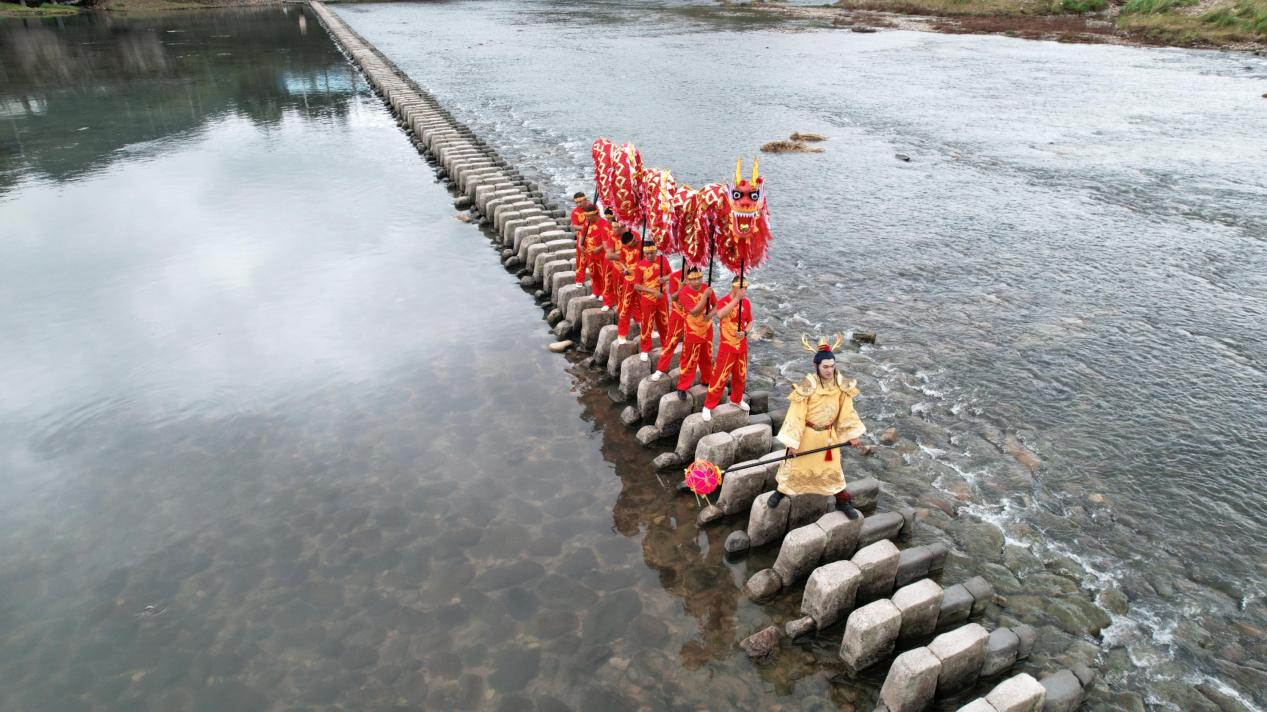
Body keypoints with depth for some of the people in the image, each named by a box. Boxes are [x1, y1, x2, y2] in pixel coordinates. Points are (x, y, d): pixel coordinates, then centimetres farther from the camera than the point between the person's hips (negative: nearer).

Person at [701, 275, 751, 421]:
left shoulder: (746, 302, 1)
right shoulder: (723, 301, -16)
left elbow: (750, 321, 12)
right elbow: (720, 315, -39)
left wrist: (745, 332, -9)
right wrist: (736, 299, -38)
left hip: (742, 345, 6)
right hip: (727, 346, -5)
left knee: (741, 375, 19)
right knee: (720, 376, -3)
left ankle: (736, 399, 41)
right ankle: (708, 406, 9)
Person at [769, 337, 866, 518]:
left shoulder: (841, 384, -10)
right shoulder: (807, 386, -24)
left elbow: (847, 410, 2)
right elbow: (796, 415, -20)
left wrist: (853, 433, 3)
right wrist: (792, 441, -19)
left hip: (828, 434, 3)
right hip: (807, 434, -3)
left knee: (833, 468, 16)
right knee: (796, 465, 14)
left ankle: (842, 501, 34)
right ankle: (781, 491, 38)